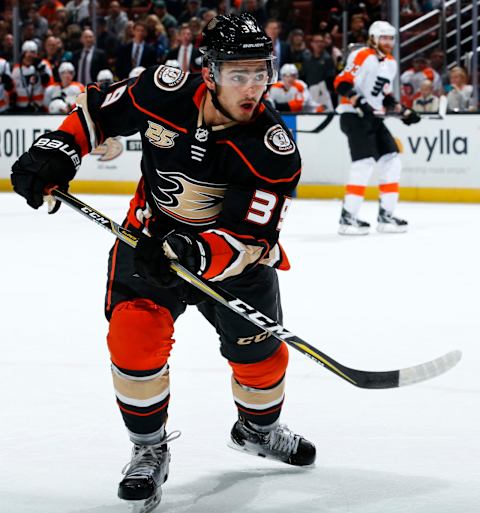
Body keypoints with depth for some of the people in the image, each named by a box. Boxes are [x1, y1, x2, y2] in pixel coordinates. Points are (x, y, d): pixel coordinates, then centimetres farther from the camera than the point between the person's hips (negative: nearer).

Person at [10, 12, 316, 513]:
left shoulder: (273, 148, -27)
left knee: (259, 351, 6)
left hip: (232, 254, 0)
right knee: (134, 337, -18)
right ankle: (149, 449, 3)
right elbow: (97, 110, -2)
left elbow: (250, 239, -30)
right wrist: (55, 151, -16)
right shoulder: (165, 92, -22)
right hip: (151, 237, 0)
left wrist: (196, 254, -48)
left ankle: (258, 428, 41)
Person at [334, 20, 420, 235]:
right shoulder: (362, 56, -13)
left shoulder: (391, 63, 16)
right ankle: (348, 217, -16)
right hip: (353, 115, -9)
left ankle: (386, 215, 12)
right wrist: (359, 103, -30)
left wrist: (404, 112, 12)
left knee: (392, 161, 5)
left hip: (373, 118, 9)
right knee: (365, 162, -18)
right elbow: (342, 83, -19)